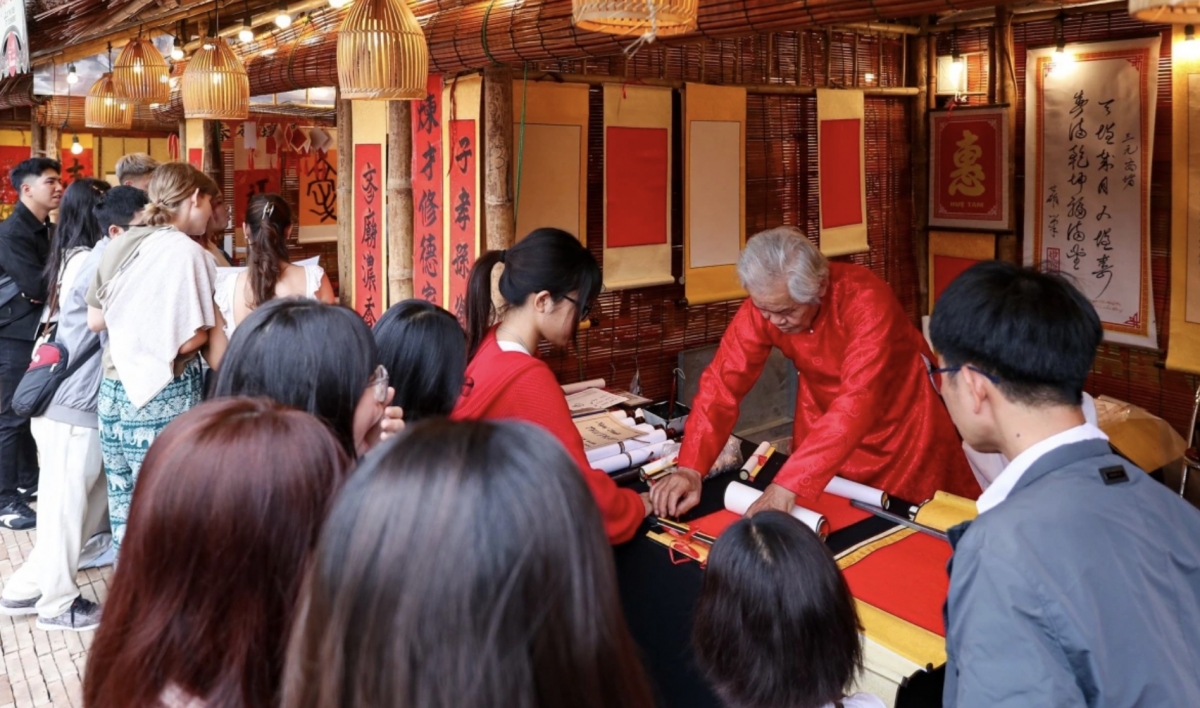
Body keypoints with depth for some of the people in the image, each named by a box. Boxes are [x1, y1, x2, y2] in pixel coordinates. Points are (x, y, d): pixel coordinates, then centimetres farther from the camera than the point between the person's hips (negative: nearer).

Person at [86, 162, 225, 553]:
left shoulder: (120, 245, 8)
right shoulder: (186, 252, -15)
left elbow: (95, 319, 15)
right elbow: (190, 339, -20)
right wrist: (214, 320, -1)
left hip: (114, 391, 8)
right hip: (162, 400, -8)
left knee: (125, 514, 16)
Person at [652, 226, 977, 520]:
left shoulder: (866, 299, -35)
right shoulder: (763, 303, -22)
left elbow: (858, 401, -43)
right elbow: (723, 382, -21)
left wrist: (789, 484, -50)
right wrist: (690, 468, -34)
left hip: (902, 424, -3)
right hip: (824, 426, 3)